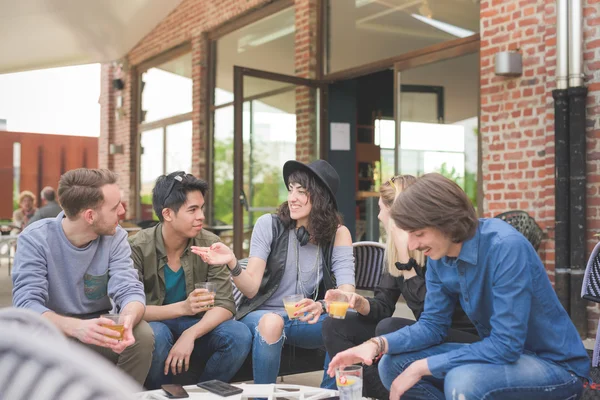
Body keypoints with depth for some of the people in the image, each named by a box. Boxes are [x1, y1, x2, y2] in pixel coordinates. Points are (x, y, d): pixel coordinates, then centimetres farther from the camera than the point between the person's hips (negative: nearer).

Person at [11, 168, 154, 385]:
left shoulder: (115, 237, -8)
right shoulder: (35, 239, -17)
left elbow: (130, 290, -17)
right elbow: (27, 303, -27)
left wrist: (127, 321, -42)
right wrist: (75, 327, -47)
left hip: (94, 331, 2)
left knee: (142, 335, -27)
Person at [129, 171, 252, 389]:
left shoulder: (210, 244, -10)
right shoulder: (138, 248, -16)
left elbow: (225, 305, -14)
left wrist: (190, 335, -32)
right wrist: (182, 307, -36)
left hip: (194, 327, 2)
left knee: (239, 335, -24)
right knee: (156, 334, -36)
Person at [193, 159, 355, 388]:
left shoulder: (337, 234, -5)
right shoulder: (269, 225, -9)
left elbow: (347, 290, -17)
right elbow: (251, 288, -14)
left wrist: (322, 306, -39)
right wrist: (232, 263, -35)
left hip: (306, 320, 2)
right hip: (263, 314, -1)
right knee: (271, 322, -36)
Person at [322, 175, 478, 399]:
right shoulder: (395, 249, 5)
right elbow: (384, 306, 4)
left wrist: (405, 256, -27)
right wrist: (359, 302, -19)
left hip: (464, 341, -8)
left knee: (389, 328, -34)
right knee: (335, 325, -4)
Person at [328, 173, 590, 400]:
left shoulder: (506, 247, -28)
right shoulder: (439, 257, -4)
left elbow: (505, 344, -29)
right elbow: (433, 324, 2)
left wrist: (422, 367, -25)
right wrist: (378, 344, -16)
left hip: (555, 365, -7)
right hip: (500, 353, 7)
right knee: (392, 365, -3)